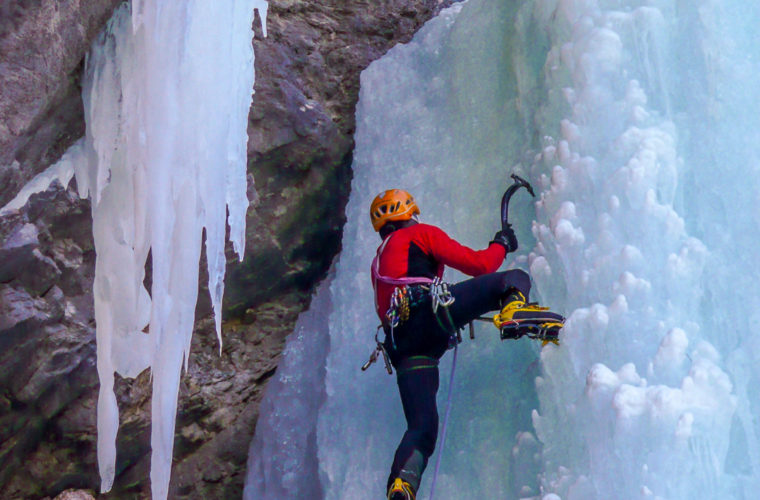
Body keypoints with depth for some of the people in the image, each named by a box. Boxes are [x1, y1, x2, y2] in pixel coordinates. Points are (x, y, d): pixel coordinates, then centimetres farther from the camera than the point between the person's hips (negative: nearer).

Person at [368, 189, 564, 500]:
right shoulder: (419, 234, 21)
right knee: (514, 279, 1)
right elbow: (479, 264, 14)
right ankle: (514, 311, -33)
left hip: (401, 345, 6)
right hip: (429, 310, -6)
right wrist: (502, 244, 34)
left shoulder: (378, 262, 39)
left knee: (421, 427, -1)